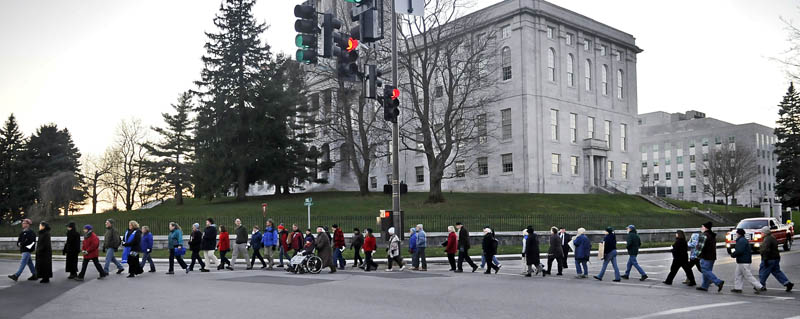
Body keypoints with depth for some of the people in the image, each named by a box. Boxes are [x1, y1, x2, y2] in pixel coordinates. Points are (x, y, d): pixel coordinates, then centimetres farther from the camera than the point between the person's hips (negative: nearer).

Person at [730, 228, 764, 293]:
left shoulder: (741, 241, -17)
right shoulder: (743, 240, 17)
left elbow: (739, 251, -24)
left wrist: (733, 254, -10)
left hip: (744, 262, -11)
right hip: (741, 261, 11)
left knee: (748, 276, -7)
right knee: (737, 274, 13)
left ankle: (759, 287, -4)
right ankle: (737, 288, 15)